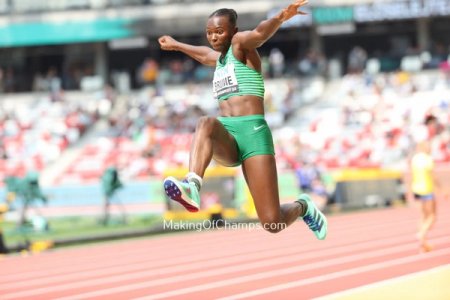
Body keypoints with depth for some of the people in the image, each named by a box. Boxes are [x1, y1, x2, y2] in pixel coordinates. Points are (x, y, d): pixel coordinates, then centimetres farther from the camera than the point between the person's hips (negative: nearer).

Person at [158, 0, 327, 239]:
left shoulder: (240, 44, 2)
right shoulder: (219, 57, 24)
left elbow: (259, 33, -23)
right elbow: (202, 53, 51)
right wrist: (175, 45, 68)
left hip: (252, 133, -6)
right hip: (226, 139, 6)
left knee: (273, 224, -11)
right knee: (206, 123, -34)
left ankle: (302, 207, 26)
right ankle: (192, 186, -58)